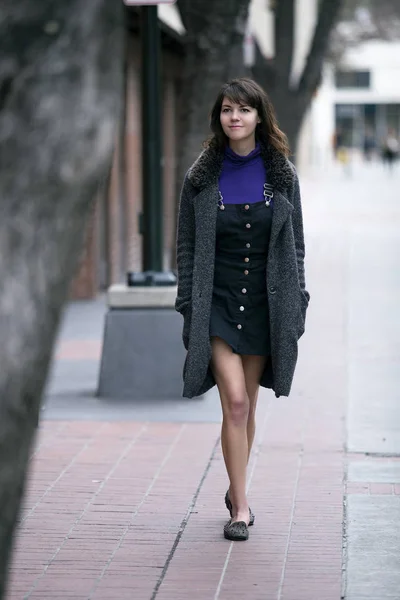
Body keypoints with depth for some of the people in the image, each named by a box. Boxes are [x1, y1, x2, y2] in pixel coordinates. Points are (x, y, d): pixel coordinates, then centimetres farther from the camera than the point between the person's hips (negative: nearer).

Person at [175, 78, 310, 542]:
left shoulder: (281, 174, 3)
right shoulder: (202, 176, 0)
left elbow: (295, 244, 7)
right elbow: (186, 246, 3)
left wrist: (295, 304, 1)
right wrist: (188, 305, -3)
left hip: (265, 302, 2)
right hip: (217, 303, -2)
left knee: (247, 405, 10)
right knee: (235, 402, -12)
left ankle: (236, 491, 29)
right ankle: (240, 505, -4)